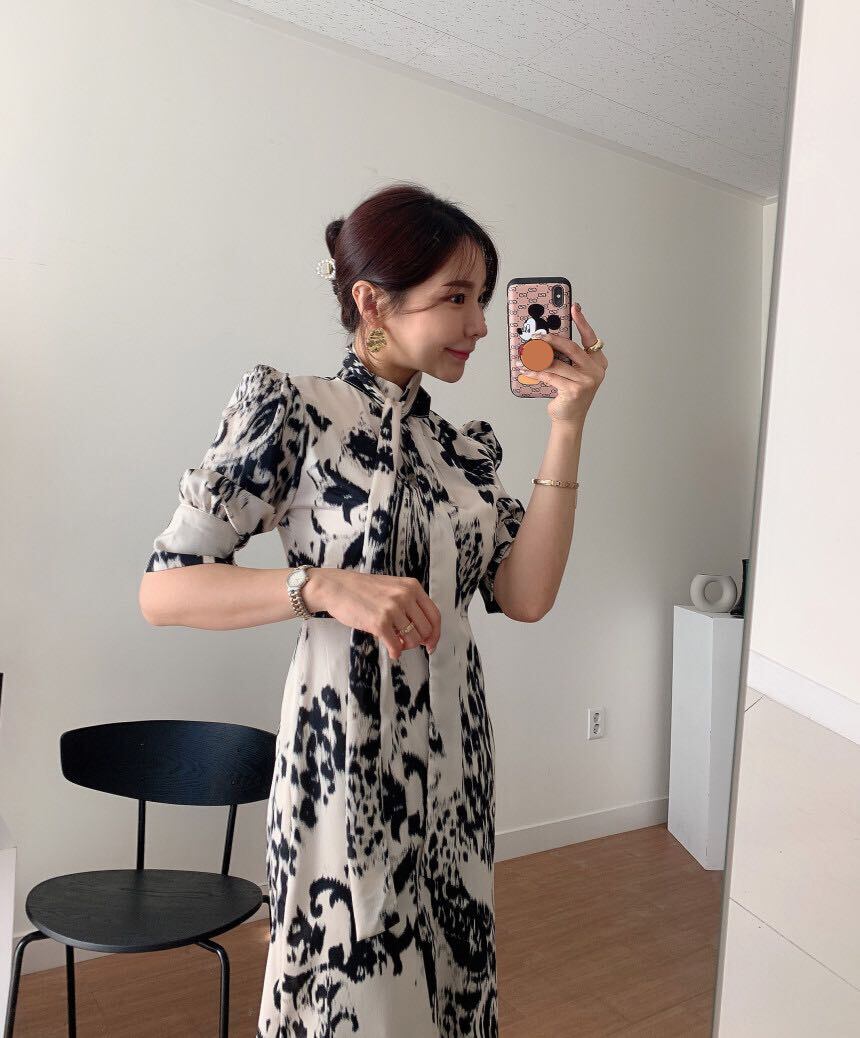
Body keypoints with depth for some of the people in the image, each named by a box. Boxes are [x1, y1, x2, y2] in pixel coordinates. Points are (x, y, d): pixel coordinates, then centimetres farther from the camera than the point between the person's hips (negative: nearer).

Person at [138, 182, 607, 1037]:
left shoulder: (467, 445, 7)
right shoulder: (288, 406, -10)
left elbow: (525, 595, -5)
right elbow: (163, 590, -13)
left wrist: (566, 428, -7)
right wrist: (325, 586, -27)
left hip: (453, 757, 6)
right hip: (346, 752, -5)